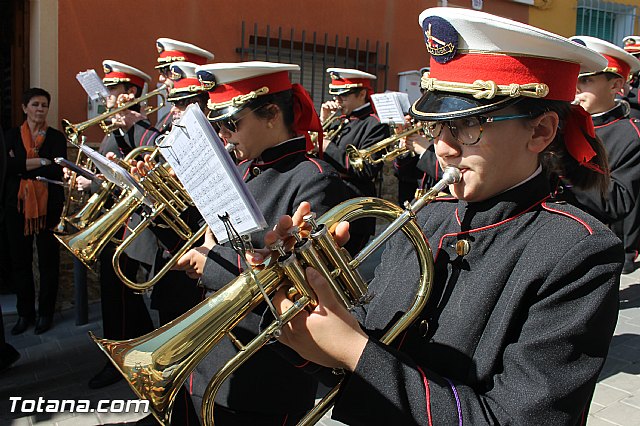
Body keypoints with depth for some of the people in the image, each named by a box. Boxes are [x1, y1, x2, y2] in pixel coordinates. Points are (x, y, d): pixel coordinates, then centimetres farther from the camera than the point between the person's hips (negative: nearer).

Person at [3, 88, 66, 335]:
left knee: (48, 261, 5)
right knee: (20, 261, 8)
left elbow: (57, 171, -11)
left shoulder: (56, 137, 3)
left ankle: (46, 312, 19)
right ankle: (24, 313, 22)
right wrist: (41, 161, -16)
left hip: (48, 206, -2)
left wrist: (21, 166, -11)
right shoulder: (12, 136, 7)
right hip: (17, 205, 2)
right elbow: (7, 166, -9)